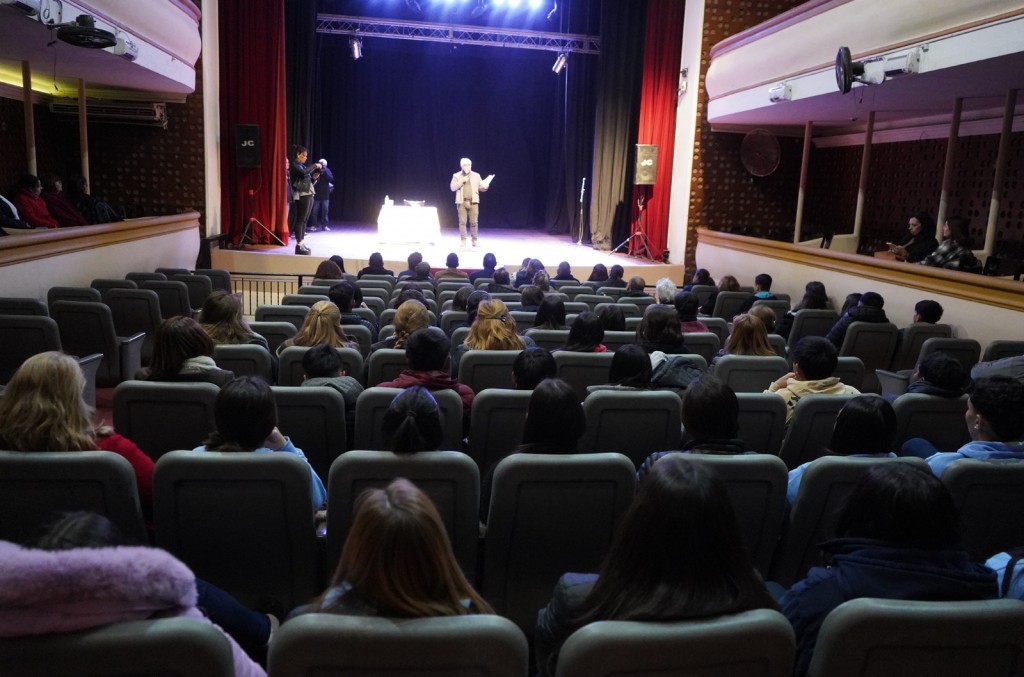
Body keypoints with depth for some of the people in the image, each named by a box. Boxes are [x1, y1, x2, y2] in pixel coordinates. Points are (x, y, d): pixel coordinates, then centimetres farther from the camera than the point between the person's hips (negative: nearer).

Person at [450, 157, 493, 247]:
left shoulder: (476, 175, 10)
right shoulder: (456, 176, 6)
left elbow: (481, 188, 10)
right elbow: (453, 188, -2)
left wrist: (485, 186, -13)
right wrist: (461, 181, -13)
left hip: (473, 202, 1)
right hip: (462, 202, -1)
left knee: (474, 222, 0)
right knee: (462, 222, -2)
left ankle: (475, 240, 6)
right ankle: (463, 241, 3)